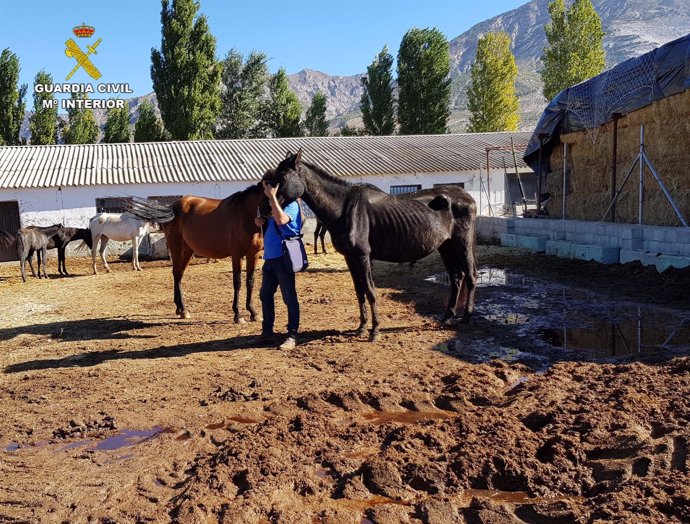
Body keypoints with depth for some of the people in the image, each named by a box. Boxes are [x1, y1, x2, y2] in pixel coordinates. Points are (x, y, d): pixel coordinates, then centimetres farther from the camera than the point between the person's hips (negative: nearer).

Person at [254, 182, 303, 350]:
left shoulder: (291, 204, -11)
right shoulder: (274, 204, 16)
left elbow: (281, 220, -31)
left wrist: (272, 197, -28)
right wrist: (261, 223, 6)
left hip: (283, 259, -9)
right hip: (269, 258, 9)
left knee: (289, 297, -2)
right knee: (265, 295, 14)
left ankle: (292, 336, 4)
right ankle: (267, 332, 25)